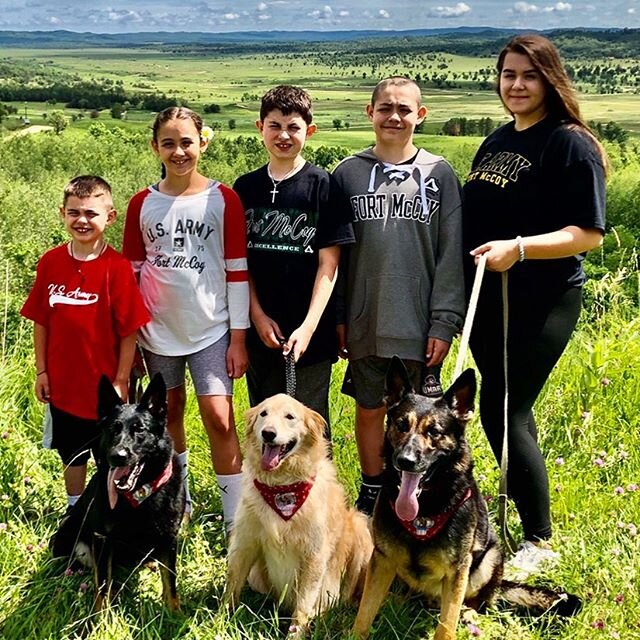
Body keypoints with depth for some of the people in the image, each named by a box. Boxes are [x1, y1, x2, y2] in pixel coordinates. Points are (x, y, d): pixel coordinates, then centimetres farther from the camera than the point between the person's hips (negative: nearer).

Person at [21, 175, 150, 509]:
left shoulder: (117, 267, -14)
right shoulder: (50, 262, -3)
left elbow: (129, 331, -11)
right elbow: (40, 321, 4)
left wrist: (121, 381, -10)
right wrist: (41, 370, 4)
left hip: (105, 386, -4)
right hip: (63, 384, 4)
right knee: (72, 455, 20)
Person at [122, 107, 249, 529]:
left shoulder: (224, 199, -4)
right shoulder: (142, 204, 3)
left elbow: (237, 271, -4)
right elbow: (133, 273, 8)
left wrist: (239, 336, -6)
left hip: (211, 330, -3)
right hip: (159, 331, 3)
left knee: (219, 418, -11)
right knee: (170, 414, 15)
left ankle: (236, 521, -1)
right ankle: (177, 499, 36)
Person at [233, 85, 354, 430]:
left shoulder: (323, 185, -5)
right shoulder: (245, 187, 5)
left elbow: (328, 263, -8)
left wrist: (308, 327, -15)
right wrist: (258, 316, -5)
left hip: (309, 334, -3)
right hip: (260, 330, 4)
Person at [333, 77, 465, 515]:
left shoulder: (439, 174, 2)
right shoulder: (349, 172, 4)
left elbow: (451, 253, -1)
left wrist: (445, 322, -7)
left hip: (420, 323, -1)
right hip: (364, 322, 1)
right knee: (369, 409, 12)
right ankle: (372, 491, 29)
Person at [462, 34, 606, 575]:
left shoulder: (570, 144, -10)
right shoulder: (497, 142, 13)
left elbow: (588, 234, -16)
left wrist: (518, 249, -28)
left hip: (541, 302, -7)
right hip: (488, 296, 7)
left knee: (502, 411, -8)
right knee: (509, 410, 14)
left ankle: (539, 541, 7)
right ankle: (522, 504, 32)